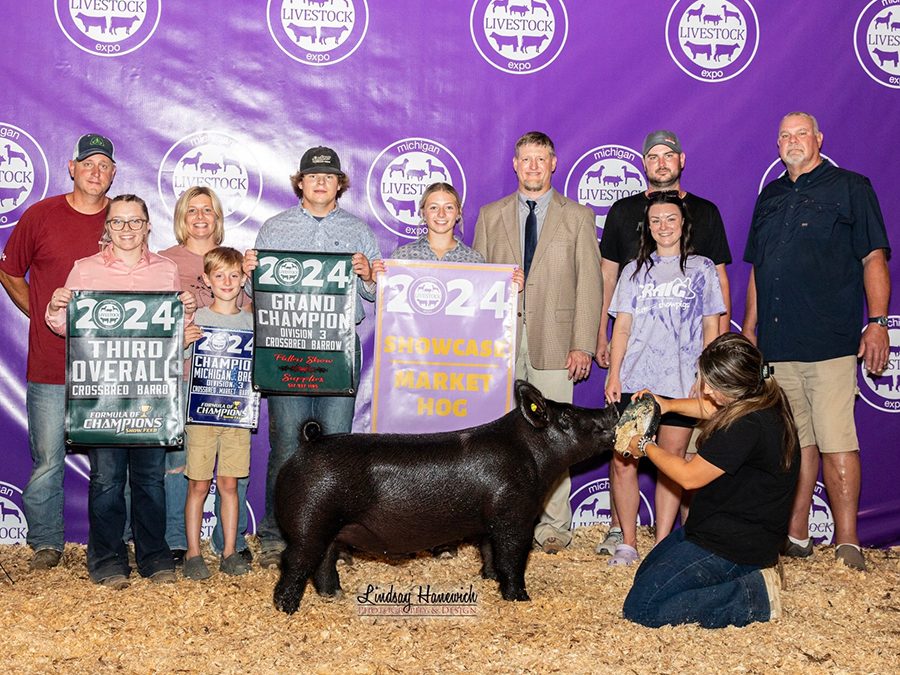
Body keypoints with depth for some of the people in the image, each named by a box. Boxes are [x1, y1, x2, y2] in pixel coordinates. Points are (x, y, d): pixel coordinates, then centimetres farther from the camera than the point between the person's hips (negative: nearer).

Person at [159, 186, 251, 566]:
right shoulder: (165, 261, 7)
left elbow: (249, 314, 19)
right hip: (180, 375, -2)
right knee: (177, 456, -1)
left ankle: (232, 541, 12)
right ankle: (176, 542, 11)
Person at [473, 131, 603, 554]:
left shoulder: (578, 217, 8)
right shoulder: (490, 216, 13)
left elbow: (589, 283, 3)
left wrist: (582, 345, -5)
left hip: (554, 341, -2)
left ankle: (553, 525, 7)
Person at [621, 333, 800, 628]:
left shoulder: (747, 426, -30)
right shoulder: (767, 398, -1)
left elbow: (689, 477, -19)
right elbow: (713, 409, 24)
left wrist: (646, 447, -4)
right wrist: (669, 405, 12)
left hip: (733, 546, -11)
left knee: (640, 608, -10)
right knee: (645, 575, 23)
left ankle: (754, 597, -6)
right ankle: (747, 577, 11)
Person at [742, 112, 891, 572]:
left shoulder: (850, 188, 5)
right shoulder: (770, 197, 20)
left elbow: (874, 259, -1)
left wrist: (877, 322, -10)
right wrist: (749, 329, 18)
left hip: (830, 342, -5)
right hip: (777, 344, 5)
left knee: (836, 441, -9)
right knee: (796, 441, 9)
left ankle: (847, 543, -4)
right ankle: (796, 536, 15)